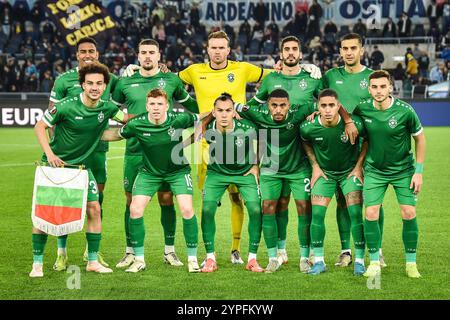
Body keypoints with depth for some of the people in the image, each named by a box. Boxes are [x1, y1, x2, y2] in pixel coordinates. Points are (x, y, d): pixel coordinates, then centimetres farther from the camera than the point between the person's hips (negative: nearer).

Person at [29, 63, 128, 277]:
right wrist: (49, 154, -19)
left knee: (94, 209, -3)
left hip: (82, 165, 4)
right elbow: (39, 127, -10)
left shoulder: (106, 108, -5)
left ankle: (93, 261, 10)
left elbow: (126, 119, 15)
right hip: (55, 164, -4)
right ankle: (37, 263, 6)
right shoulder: (66, 106, -18)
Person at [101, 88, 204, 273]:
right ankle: (139, 259, 6)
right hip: (149, 172, 1)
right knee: (135, 210, -11)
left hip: (178, 170, -1)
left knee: (187, 209, -16)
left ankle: (192, 259, 2)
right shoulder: (137, 124, -20)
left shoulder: (179, 119, -23)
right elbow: (116, 135, 0)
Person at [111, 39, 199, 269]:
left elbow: (189, 103, 20)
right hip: (135, 150, 1)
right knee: (132, 201, 3)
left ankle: (169, 250, 12)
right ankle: (130, 252, 13)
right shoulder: (126, 82, 6)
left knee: (166, 200, 0)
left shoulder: (171, 80, 6)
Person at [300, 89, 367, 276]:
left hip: (350, 171, -1)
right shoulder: (309, 127, -20)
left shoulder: (354, 124, -25)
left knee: (356, 214, -10)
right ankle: (319, 262, 6)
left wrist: (358, 166, -6)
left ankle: (359, 261, 2)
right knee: (317, 214, -6)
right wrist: (315, 166, 0)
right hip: (324, 172, 1)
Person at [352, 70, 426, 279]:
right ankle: (374, 262, 5)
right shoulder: (362, 109, -13)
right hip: (374, 170, 1)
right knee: (371, 213, -9)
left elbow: (419, 138, -5)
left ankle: (411, 263, 10)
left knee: (409, 213, -6)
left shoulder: (405, 111, -18)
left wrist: (419, 171, -6)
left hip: (403, 170, -1)